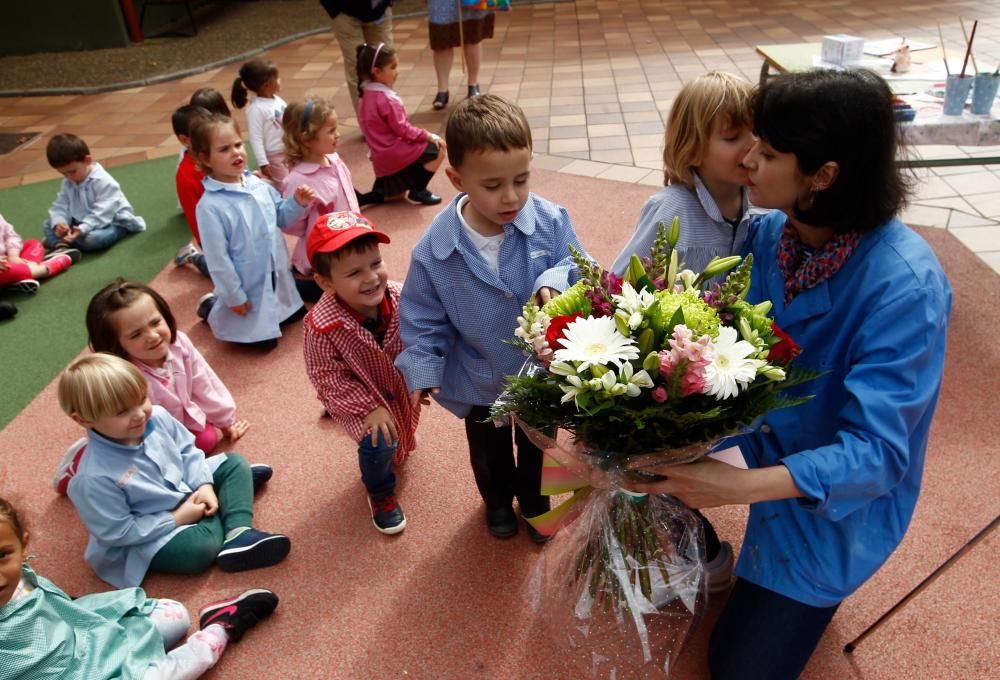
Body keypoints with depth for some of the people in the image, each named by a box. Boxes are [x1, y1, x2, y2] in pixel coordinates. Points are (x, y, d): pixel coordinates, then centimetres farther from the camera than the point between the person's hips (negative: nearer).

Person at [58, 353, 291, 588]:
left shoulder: (157, 416, -16)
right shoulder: (94, 478, -31)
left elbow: (187, 450, 1)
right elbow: (118, 533, -23)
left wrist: (204, 484, -14)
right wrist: (176, 519, -22)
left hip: (188, 490, 7)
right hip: (150, 535, -7)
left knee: (234, 463, 4)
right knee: (200, 547, -32)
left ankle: (239, 532, -14)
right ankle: (220, 519, 5)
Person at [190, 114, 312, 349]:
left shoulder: (257, 183, -4)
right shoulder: (210, 206, -24)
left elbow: (279, 216, 11)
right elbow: (217, 258, -20)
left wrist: (298, 203, -9)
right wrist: (234, 296, -15)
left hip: (276, 275, 7)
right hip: (248, 285, -7)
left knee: (296, 315, 21)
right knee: (265, 341, 6)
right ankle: (212, 307, 24)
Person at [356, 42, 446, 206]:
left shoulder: (366, 95, 7)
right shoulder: (387, 99, -21)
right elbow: (402, 129, -20)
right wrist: (428, 135, -9)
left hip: (381, 158, 9)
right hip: (393, 153, -9)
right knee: (437, 150, -5)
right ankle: (418, 190, 0)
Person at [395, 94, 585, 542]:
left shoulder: (550, 221, -25)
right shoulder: (435, 247, -23)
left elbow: (578, 267, -13)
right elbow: (423, 318, -11)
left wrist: (556, 280, -34)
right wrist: (422, 370, -16)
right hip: (479, 382, 0)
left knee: (537, 446, 29)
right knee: (489, 452, 29)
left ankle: (534, 500, 60)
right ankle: (497, 500, 61)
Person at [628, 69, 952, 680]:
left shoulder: (905, 288, -32)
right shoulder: (771, 230, -15)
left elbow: (875, 452, -33)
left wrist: (740, 485, -46)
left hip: (835, 496, -5)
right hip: (766, 439, 5)